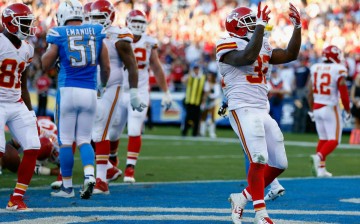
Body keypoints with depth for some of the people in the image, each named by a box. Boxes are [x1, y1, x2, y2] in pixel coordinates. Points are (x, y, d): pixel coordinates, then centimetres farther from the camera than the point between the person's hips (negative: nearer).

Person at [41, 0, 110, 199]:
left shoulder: (60, 35, -3)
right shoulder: (96, 33, 5)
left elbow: (45, 65, 7)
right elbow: (106, 67, 9)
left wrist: (50, 48, 24)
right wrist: (103, 86, 27)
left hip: (68, 91, -3)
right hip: (90, 92, 3)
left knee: (65, 141, 6)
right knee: (84, 139, 12)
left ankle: (67, 186, 10)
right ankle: (89, 175, -12)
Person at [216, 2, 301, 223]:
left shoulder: (263, 47, 19)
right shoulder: (229, 47, -6)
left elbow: (290, 55, 16)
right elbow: (249, 56, -25)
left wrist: (297, 27, 7)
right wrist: (261, 25, -23)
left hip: (263, 111, 8)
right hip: (243, 111, -8)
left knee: (279, 164, 7)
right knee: (259, 160, -18)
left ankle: (242, 198, 19)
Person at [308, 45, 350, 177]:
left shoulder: (315, 69, 3)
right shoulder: (338, 71, -13)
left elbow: (310, 92, 8)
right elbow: (343, 94, -11)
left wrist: (311, 110, 18)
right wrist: (347, 111, 2)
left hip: (317, 108, 6)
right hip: (331, 108, -6)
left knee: (323, 139, 16)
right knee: (334, 140, 1)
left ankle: (321, 169, 11)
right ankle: (318, 157, -25)